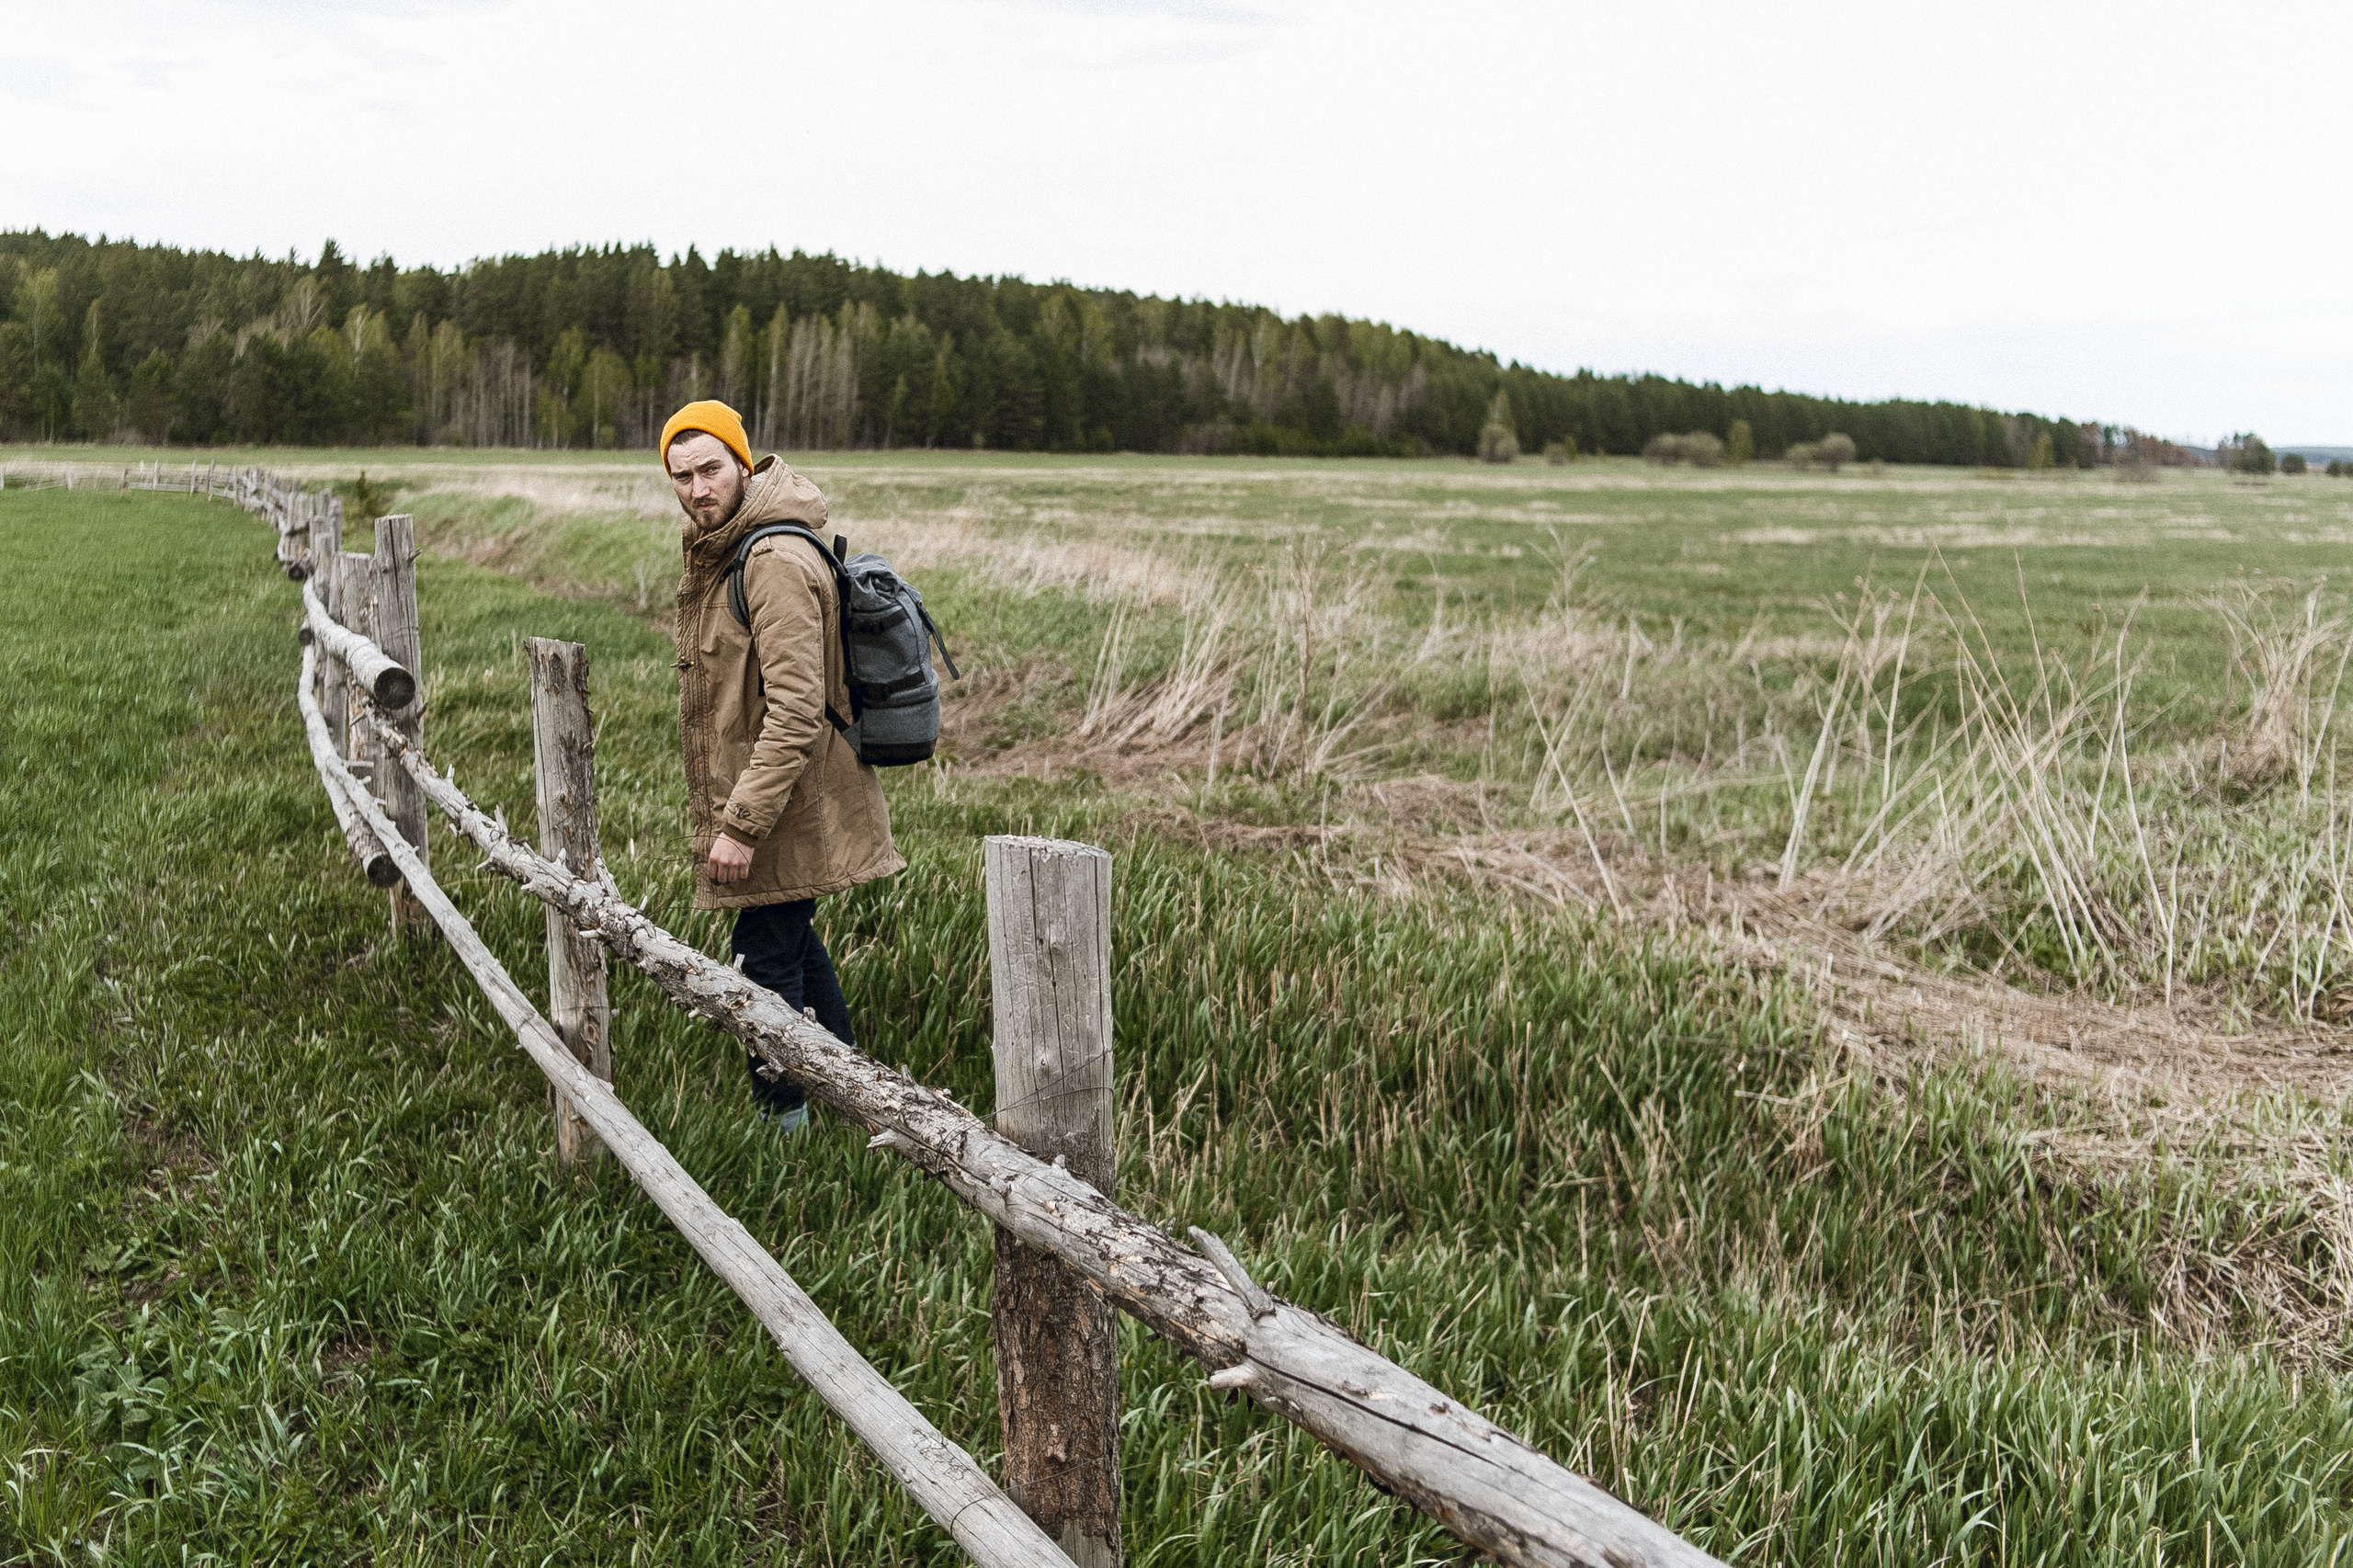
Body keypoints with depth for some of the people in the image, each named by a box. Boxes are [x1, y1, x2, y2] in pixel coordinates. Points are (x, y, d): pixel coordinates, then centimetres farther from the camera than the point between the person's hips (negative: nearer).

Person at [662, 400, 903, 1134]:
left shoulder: (776, 562, -22)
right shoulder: (718, 550, 11)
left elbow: (795, 713, -27)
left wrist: (742, 823, -27)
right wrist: (729, 809, 22)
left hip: (790, 805, -11)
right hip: (776, 800, 11)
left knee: (765, 961, -2)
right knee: (794, 942, 22)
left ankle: (781, 1122, 12)